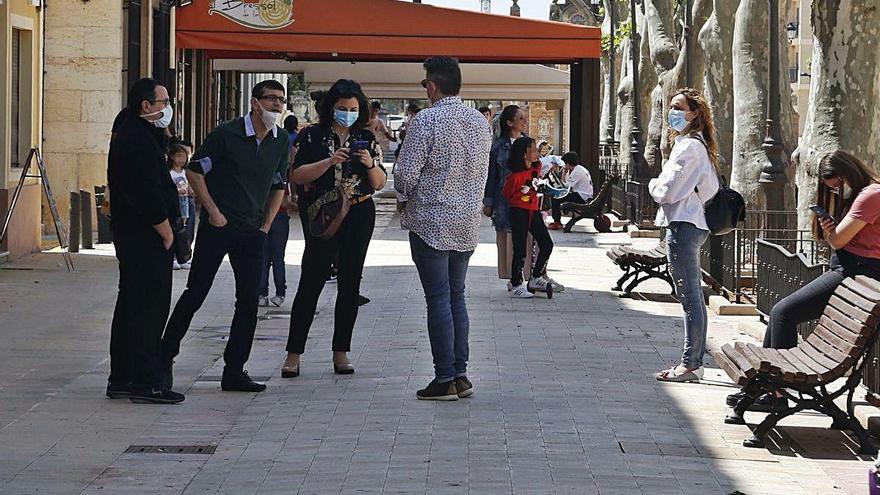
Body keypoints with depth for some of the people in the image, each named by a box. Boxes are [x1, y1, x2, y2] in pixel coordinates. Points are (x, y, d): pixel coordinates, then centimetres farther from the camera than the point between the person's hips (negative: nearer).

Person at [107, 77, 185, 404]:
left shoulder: (127, 133, 17)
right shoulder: (140, 141, -18)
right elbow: (148, 194, -22)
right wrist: (166, 231, -14)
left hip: (128, 231, 11)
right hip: (147, 235, -11)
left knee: (130, 305, 14)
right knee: (150, 307, -8)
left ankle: (121, 378, 20)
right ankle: (146, 383, -6)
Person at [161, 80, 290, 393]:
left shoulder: (281, 141, 6)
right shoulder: (228, 133, -10)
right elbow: (194, 170, -5)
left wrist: (266, 225, 10)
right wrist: (213, 211, -9)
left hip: (252, 232, 5)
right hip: (218, 226, -5)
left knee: (248, 301, 2)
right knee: (195, 293, -2)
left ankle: (234, 372, 9)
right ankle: (165, 357, 11)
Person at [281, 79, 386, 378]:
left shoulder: (367, 139, 9)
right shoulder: (313, 136, 1)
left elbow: (380, 183, 8)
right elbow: (297, 175, -8)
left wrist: (370, 164, -13)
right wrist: (329, 162, -19)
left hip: (359, 217, 4)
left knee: (350, 283, 5)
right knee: (311, 281, -9)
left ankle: (341, 352, 12)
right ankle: (294, 354, -6)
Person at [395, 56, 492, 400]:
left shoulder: (426, 121, -14)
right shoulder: (480, 122, 8)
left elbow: (406, 173, -13)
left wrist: (405, 198, 6)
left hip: (431, 221, -6)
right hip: (468, 222, 6)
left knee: (438, 299, -3)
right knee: (457, 296, 13)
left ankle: (445, 379, -3)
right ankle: (461, 374, 12)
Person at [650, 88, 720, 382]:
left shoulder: (689, 147, -15)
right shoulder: (696, 144, 17)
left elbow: (668, 192, -19)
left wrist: (654, 185, 3)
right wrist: (661, 187, 11)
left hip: (683, 226, -11)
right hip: (692, 224, 11)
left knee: (690, 297, -8)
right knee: (693, 297, 12)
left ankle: (690, 365, -6)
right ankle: (694, 362, 17)